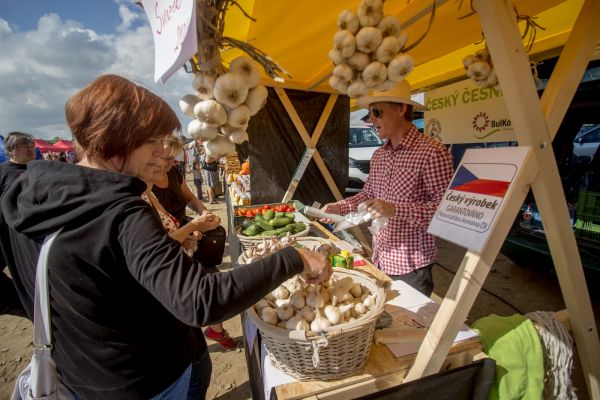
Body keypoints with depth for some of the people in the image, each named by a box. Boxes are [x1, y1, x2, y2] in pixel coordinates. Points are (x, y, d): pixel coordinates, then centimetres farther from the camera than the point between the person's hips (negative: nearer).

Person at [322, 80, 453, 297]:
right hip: (379, 259, 7)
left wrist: (395, 210, -29)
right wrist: (340, 207, 1)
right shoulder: (378, 155, 7)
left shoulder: (432, 152, -17)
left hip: (411, 265, -7)